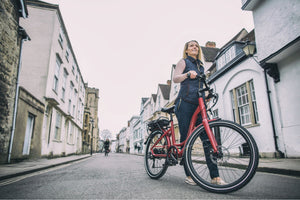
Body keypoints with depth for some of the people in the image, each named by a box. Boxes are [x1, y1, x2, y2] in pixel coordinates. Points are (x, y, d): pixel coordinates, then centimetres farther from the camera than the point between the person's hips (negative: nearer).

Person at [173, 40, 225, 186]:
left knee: (207, 137, -6)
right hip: (185, 103, -5)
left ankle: (215, 176, -5)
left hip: (199, 103, 5)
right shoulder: (183, 62, 9)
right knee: (186, 138, -5)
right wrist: (187, 74, -27)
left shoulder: (200, 65, 27)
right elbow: (175, 78, -7)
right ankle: (189, 175, 3)